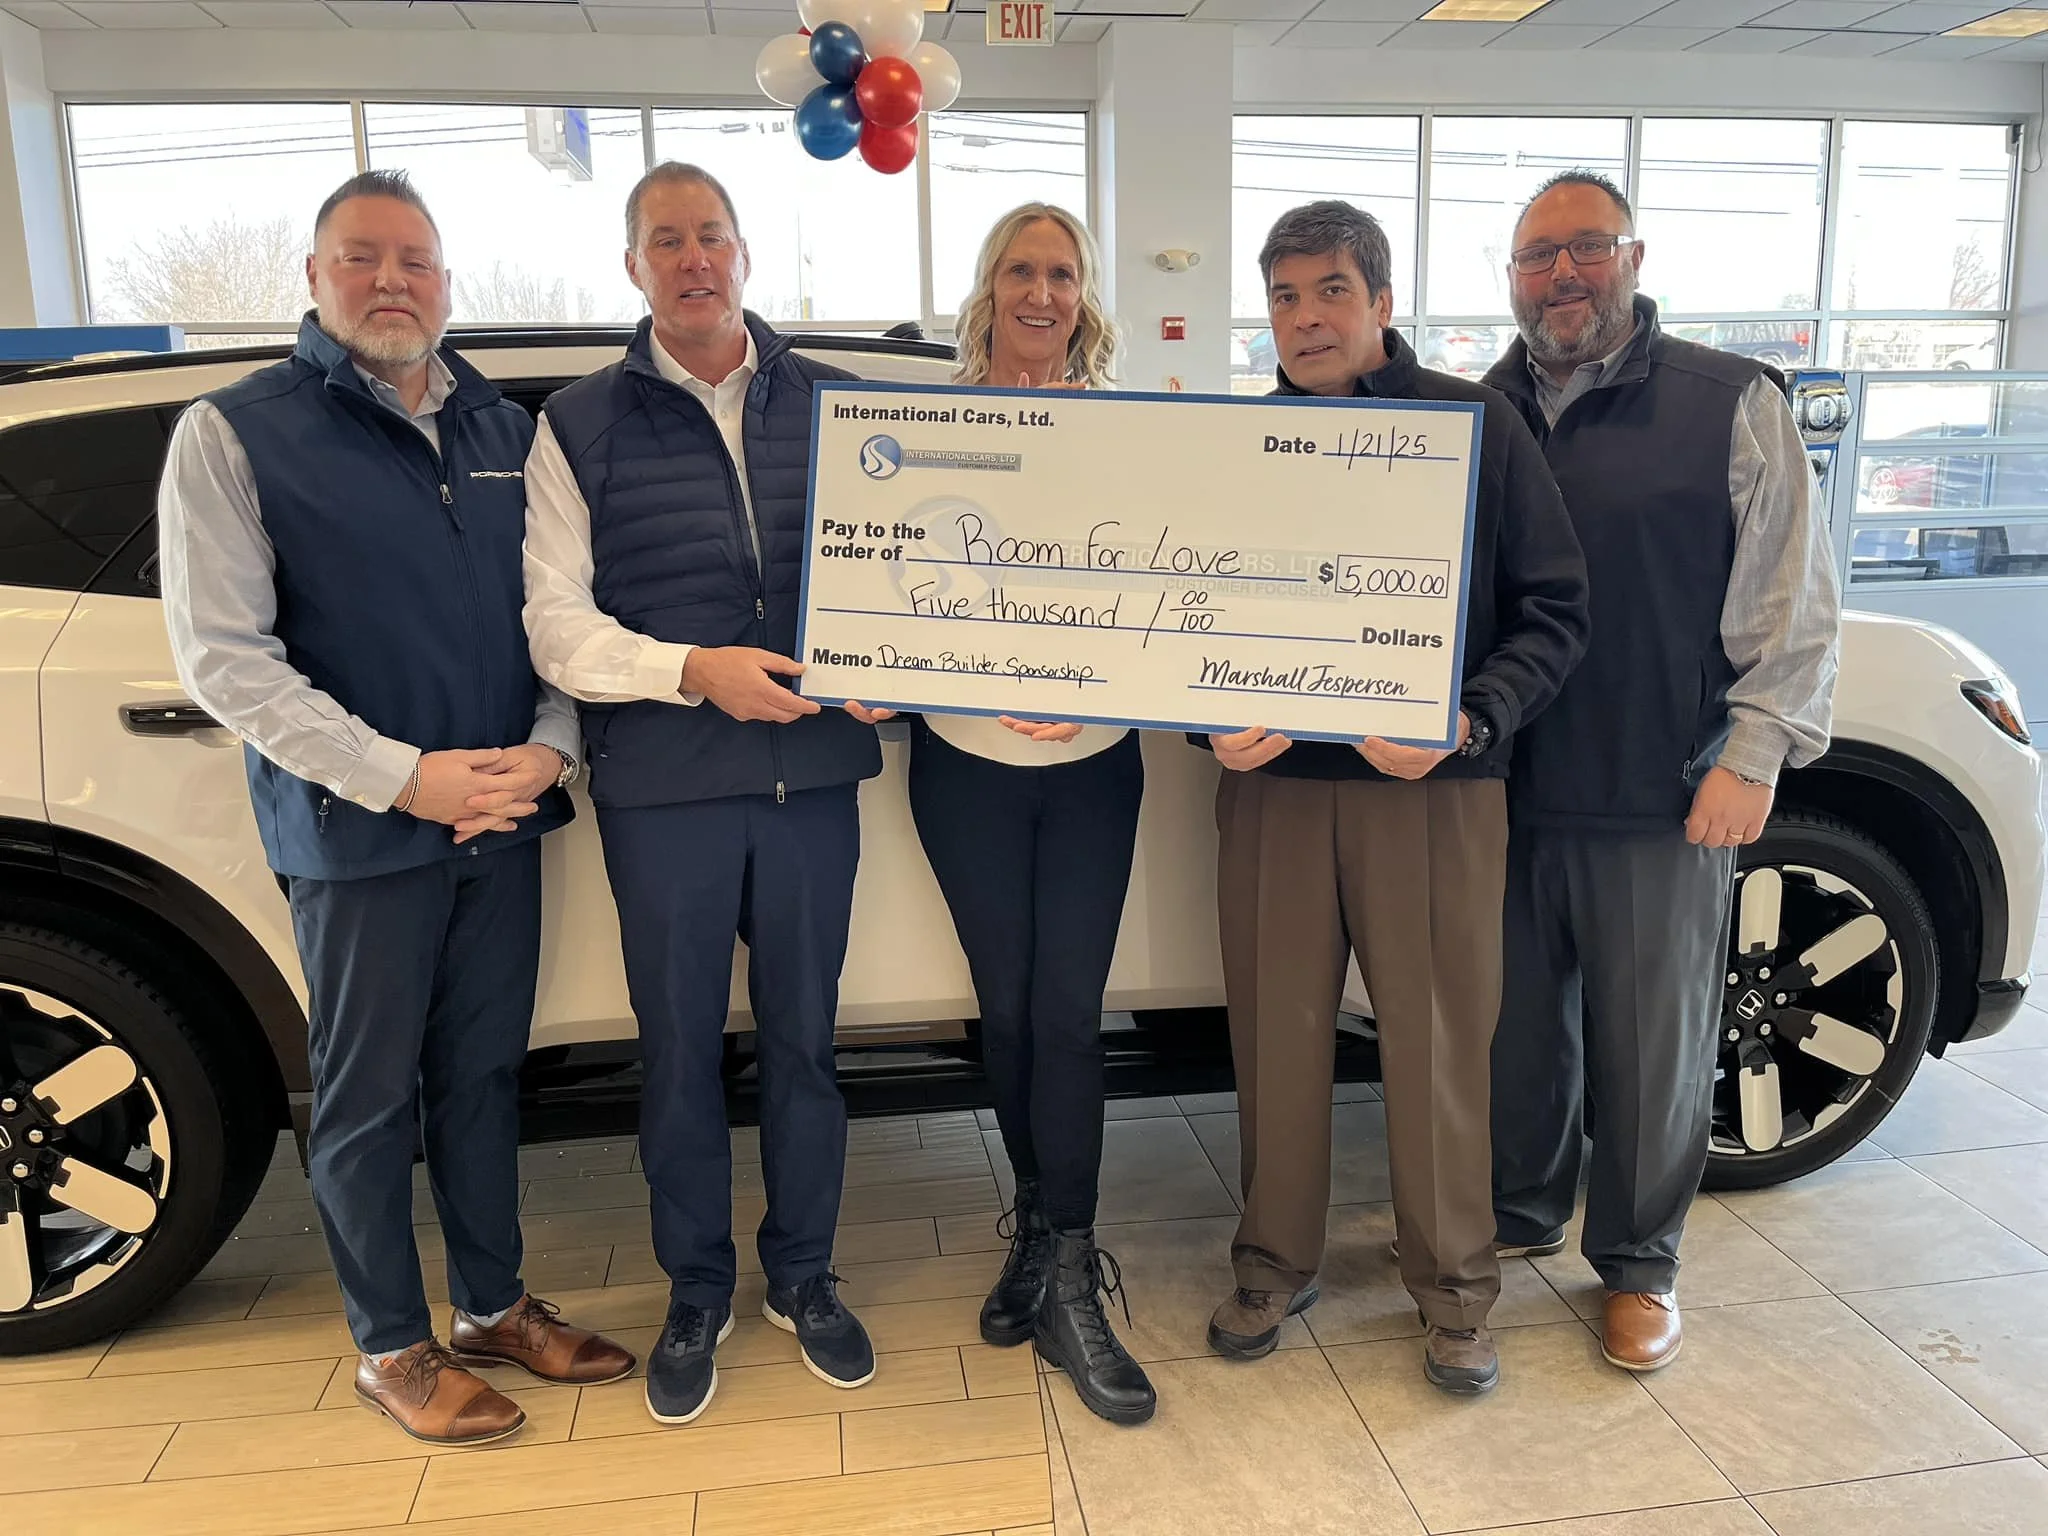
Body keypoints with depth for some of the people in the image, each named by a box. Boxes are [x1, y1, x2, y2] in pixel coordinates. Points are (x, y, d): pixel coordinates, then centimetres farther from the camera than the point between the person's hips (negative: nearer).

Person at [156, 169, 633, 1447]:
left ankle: (494, 1307, 33)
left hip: (504, 818, 5)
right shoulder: (235, 433, -5)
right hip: (358, 834, -4)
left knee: (485, 1072, 16)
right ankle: (393, 1348, 27)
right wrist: (408, 777, -18)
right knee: (370, 1098, 8)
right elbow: (224, 658, -11)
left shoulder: (503, 429, 9)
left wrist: (548, 749, -7)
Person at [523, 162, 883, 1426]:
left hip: (812, 772, 2)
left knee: (804, 1036, 12)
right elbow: (556, 621, -4)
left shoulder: (829, 405, 9)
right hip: (661, 788, -1)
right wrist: (695, 671, -18)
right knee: (682, 1048, 10)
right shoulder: (581, 424, 3)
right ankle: (697, 1293, 30)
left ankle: (804, 1276, 32)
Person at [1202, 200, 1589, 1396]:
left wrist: (1471, 720, -17)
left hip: (1434, 787, -2)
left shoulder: (1478, 426, 1)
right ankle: (1277, 1263, 29)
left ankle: (1454, 1285, 26)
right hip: (1272, 781, 2)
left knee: (1440, 1042, 6)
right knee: (1278, 1034, 10)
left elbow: (1556, 610, -1)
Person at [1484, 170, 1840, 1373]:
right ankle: (1522, 1214, 37)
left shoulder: (1733, 403, 0)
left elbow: (1796, 594, -3)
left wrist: (1755, 753, -9)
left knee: (1655, 1043, 7)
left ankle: (1640, 1264, 27)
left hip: (1664, 801, -3)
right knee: (1519, 1024, 15)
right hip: (1506, 789, 3)